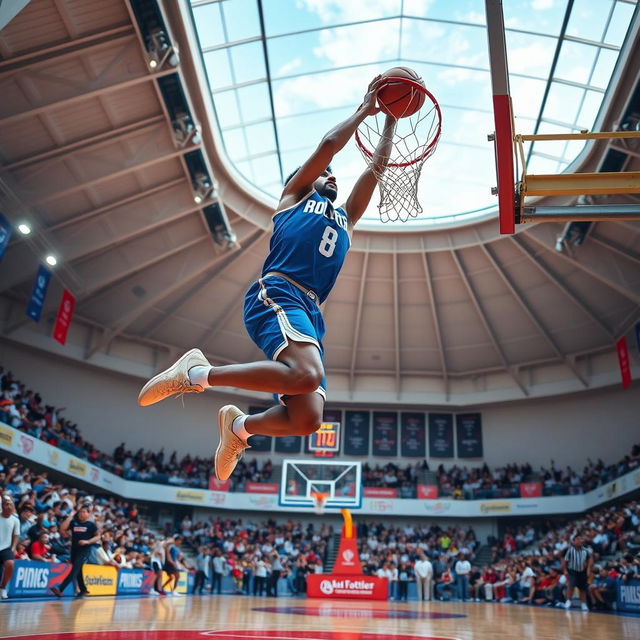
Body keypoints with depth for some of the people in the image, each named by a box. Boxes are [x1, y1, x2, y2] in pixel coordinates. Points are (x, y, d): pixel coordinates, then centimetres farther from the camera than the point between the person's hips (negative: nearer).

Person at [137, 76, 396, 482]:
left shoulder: (345, 219, 34)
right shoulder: (294, 196, 22)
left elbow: (378, 165, 36)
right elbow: (329, 144, 13)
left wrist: (391, 118, 40)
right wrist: (364, 109, 27)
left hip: (310, 313, 6)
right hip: (277, 295, -6)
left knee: (308, 419, -10)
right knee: (307, 374, -34)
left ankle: (240, 426, 18)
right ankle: (199, 373, -17)